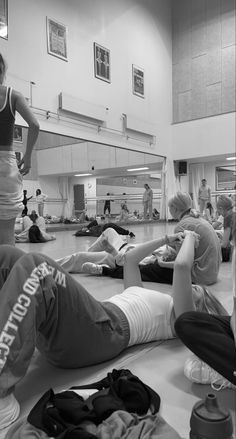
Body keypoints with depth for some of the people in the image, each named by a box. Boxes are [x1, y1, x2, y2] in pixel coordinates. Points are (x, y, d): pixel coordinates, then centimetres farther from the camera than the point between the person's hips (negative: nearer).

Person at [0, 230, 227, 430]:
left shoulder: (181, 315, 15)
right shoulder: (144, 294, 36)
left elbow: (182, 266, -2)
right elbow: (130, 257, 44)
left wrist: (190, 238, 18)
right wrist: (167, 239, 46)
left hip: (102, 330, -7)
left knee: (35, 266, -32)